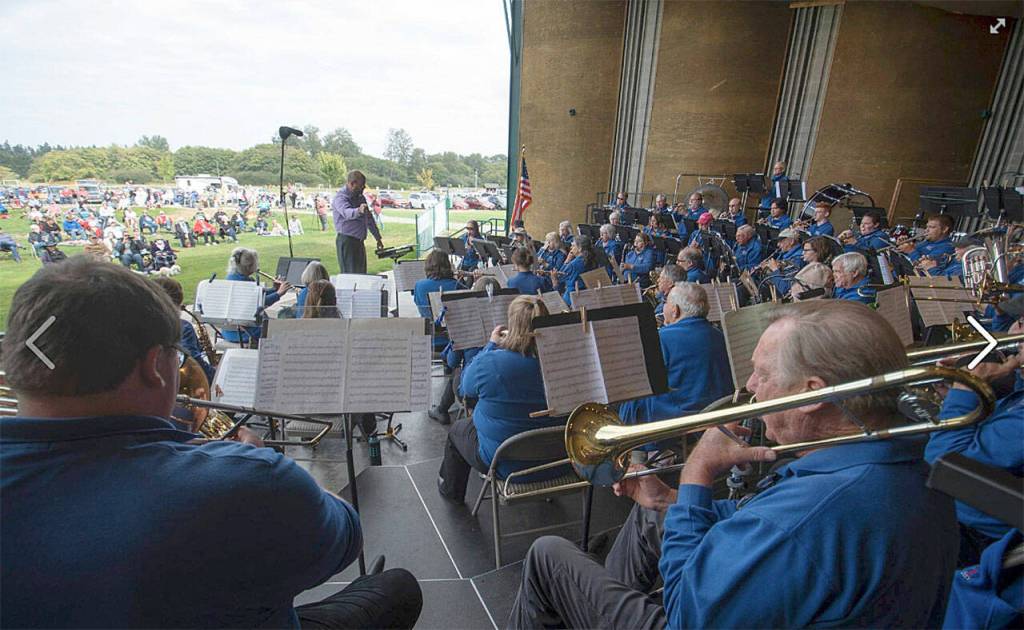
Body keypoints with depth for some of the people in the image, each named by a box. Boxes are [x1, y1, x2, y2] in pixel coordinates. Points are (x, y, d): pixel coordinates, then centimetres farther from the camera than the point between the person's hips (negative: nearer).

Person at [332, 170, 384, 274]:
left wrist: (378, 238, 22)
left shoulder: (360, 197, 14)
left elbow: (369, 218, 22)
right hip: (346, 241, -8)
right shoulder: (341, 197, -13)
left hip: (359, 241, 8)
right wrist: (358, 211, -57)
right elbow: (347, 212, -35)